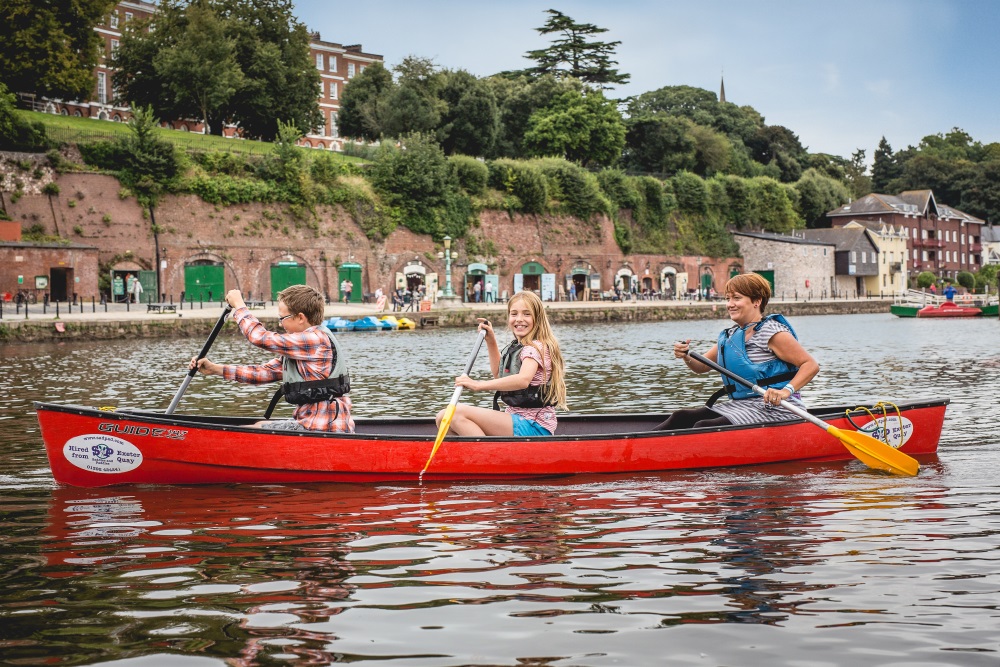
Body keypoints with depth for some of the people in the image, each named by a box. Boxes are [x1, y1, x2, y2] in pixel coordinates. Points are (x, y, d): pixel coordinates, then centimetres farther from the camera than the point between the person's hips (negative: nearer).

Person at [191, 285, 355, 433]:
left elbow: (260, 337, -16)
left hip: (325, 428, -10)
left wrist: (239, 305, 0)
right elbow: (266, 372, 12)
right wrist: (216, 369, 9)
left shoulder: (316, 339, -16)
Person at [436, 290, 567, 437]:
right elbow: (499, 374, 35)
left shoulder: (536, 347, -12)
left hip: (534, 426, -9)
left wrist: (479, 385, -38)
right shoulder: (516, 347, 17)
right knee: (443, 417, -1)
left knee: (458, 413, -25)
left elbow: (523, 380, -32)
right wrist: (491, 342, 22)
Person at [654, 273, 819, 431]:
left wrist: (787, 391, -30)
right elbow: (702, 366, 18)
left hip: (774, 409, -8)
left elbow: (811, 365, -14)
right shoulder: (730, 335, 14)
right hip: (740, 405, 8)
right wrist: (686, 357, -5)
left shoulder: (772, 332, -10)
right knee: (681, 418, -6)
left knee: (704, 427, -26)